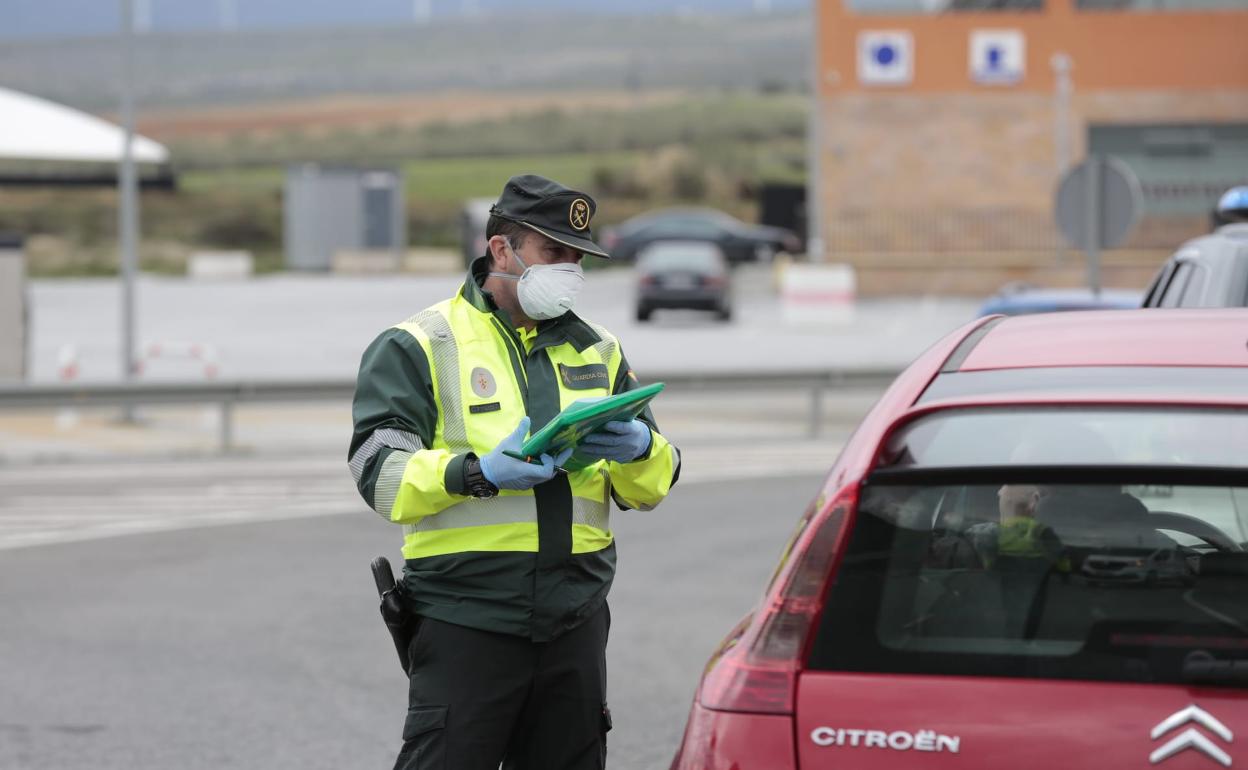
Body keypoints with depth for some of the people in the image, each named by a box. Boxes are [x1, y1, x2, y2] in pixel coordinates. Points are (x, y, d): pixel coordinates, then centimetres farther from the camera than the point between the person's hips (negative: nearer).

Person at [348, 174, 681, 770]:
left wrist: (639, 449, -10)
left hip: (576, 624, 5)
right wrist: (480, 474, -26)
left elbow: (652, 486, 14)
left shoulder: (596, 351, 17)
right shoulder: (419, 346, 1)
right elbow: (379, 473, -11)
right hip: (464, 623, -5)